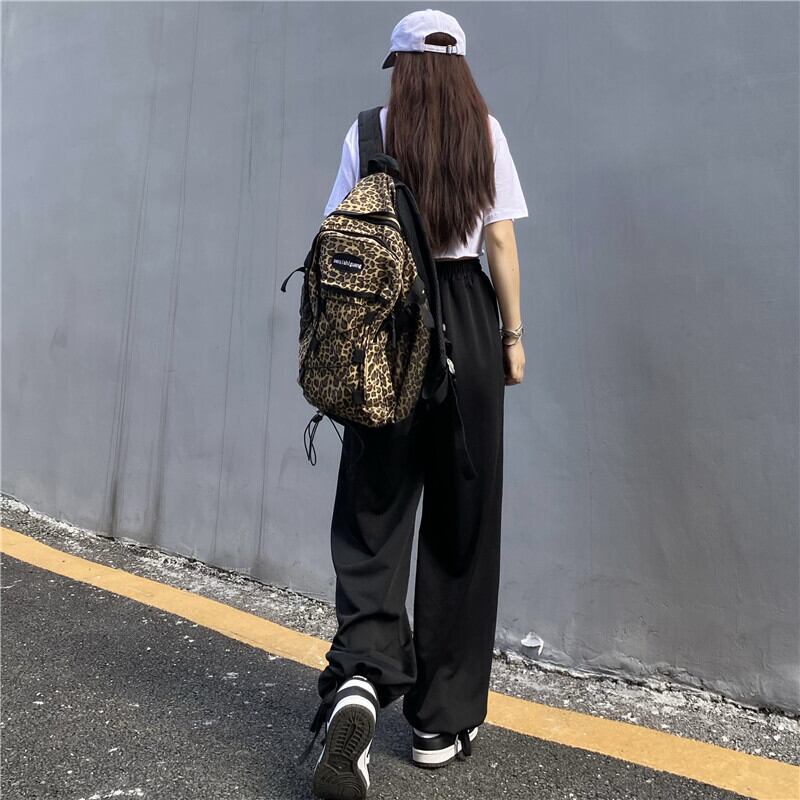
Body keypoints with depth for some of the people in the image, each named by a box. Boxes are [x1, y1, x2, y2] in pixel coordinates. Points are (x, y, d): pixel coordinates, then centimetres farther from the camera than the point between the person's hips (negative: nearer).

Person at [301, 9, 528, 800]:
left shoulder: (367, 132, 8)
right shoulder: (485, 132, 9)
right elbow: (501, 243, 2)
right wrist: (513, 336, 7)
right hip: (465, 321, 1)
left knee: (373, 509, 7)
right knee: (461, 518, 7)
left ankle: (361, 676, -14)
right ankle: (443, 720, 18)